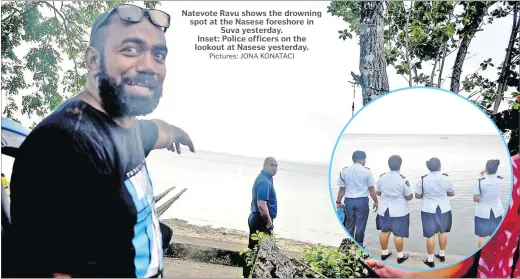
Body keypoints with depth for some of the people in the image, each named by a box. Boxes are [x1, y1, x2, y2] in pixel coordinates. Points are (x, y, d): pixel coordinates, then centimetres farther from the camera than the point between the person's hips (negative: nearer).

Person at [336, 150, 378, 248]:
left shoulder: (344, 171, 0)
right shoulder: (367, 171, -7)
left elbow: (342, 189, 3)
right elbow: (371, 189, -5)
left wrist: (338, 202, 12)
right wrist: (376, 201, 6)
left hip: (349, 201, 3)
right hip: (362, 201, -2)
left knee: (349, 225, 14)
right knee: (360, 225, 9)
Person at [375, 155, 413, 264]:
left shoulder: (382, 177, -5)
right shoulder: (403, 179, -18)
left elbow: (378, 192, 7)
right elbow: (409, 197, -12)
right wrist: (411, 194, 10)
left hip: (384, 210, 4)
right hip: (399, 211, -4)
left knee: (384, 231, 15)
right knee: (398, 234, 6)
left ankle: (384, 253, 28)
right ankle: (400, 256, 19)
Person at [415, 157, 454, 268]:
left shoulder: (423, 179, -13)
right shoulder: (446, 178, -7)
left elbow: (417, 195, -6)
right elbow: (452, 193, 5)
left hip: (429, 210, -3)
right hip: (444, 209, 3)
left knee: (430, 234, 2)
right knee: (442, 231, 19)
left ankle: (430, 260, 9)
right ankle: (442, 254, 33)